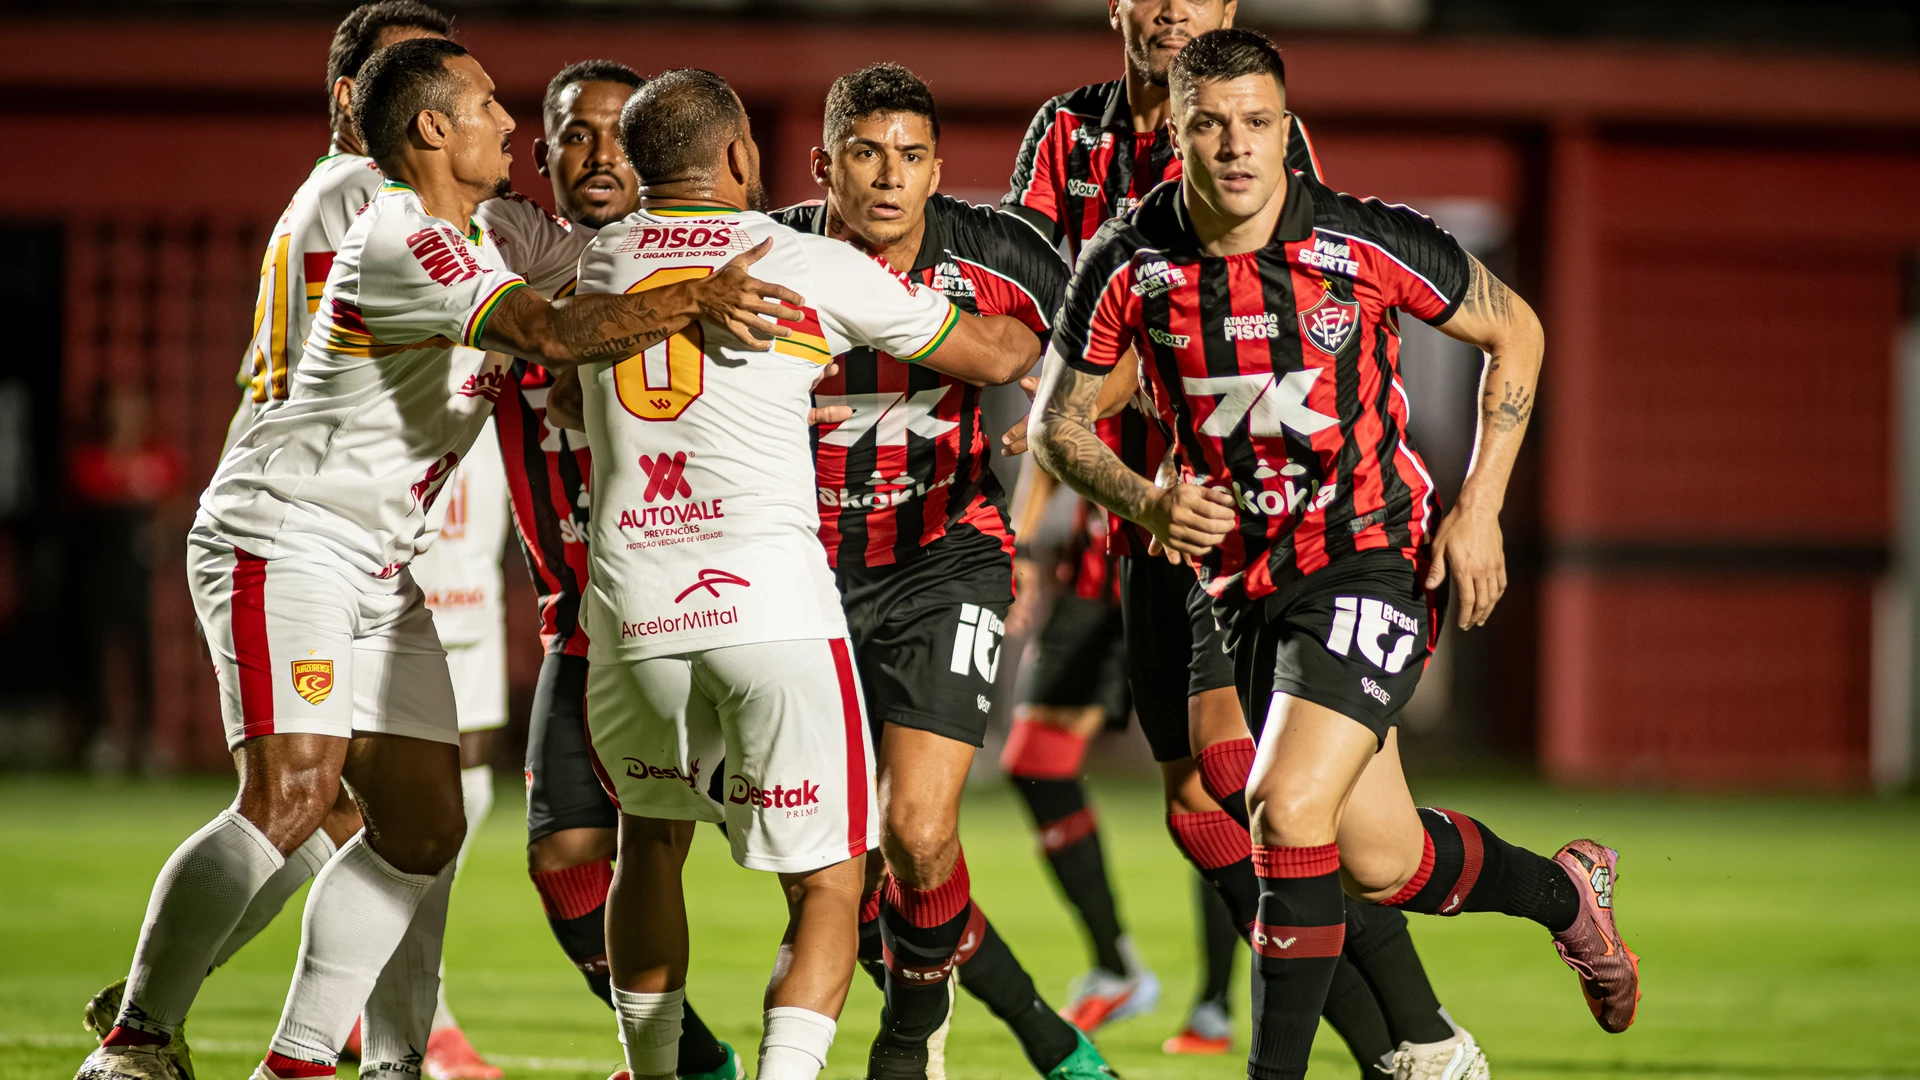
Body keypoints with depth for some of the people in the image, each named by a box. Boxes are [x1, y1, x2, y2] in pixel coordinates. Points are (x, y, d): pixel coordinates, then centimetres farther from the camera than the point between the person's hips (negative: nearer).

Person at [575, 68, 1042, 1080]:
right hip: (771, 606, -3)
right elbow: (993, 349, 13)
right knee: (827, 883, 4)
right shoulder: (812, 264, 3)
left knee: (652, 836, 27)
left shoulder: (597, 265, 11)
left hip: (632, 607, 3)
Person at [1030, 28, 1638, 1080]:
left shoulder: (1367, 244, -16)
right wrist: (1146, 502, -17)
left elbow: (1514, 332, -1)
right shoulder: (1127, 262, -9)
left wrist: (1478, 510, -6)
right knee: (1379, 862, 11)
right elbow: (1057, 418, 3)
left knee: (1287, 808, -22)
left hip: (1373, 553, -4)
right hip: (1247, 579, 4)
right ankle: (1563, 892, 42)